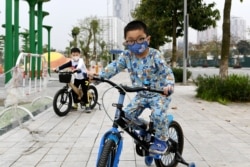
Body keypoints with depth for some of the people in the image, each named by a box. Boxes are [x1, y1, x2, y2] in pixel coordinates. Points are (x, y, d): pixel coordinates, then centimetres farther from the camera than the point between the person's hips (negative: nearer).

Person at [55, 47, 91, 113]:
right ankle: (75, 104, 15)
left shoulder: (81, 60, -19)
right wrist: (57, 68, -27)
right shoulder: (71, 62, -4)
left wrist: (77, 69, -62)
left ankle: (87, 105, 0)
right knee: (73, 91, 0)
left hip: (84, 78, -5)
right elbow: (65, 65, -12)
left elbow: (80, 65, -41)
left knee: (85, 92, -10)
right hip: (77, 78, 5)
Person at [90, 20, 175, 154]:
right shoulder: (127, 56, -8)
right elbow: (114, 67, -12)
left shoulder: (155, 55, -19)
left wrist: (169, 85, -44)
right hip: (141, 95, 5)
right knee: (127, 114, -4)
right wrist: (98, 76, -28)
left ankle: (161, 141, -2)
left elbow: (167, 72, -24)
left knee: (158, 114, -26)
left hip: (159, 94, -5)